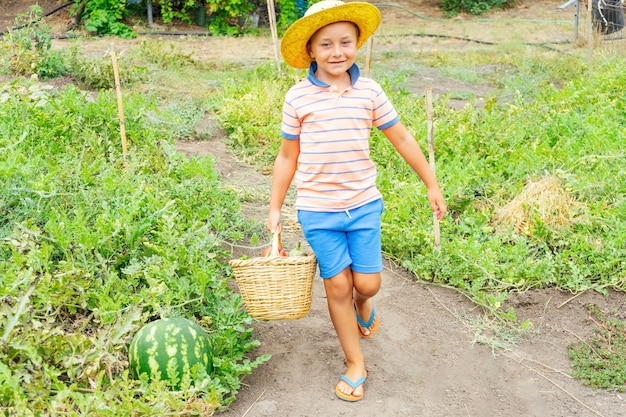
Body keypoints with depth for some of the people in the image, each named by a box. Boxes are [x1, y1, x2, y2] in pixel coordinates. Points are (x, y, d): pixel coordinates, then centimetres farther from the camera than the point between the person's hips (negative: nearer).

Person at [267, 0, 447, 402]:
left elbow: (402, 138, 6)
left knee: (367, 282, 2)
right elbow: (287, 157, 3)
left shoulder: (369, 91, -3)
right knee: (337, 286, 6)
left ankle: (362, 303, 41)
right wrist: (275, 209, 5)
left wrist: (432, 185, 9)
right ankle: (356, 364, 22)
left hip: (364, 205, 1)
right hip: (318, 210, -1)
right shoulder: (298, 98, -6)